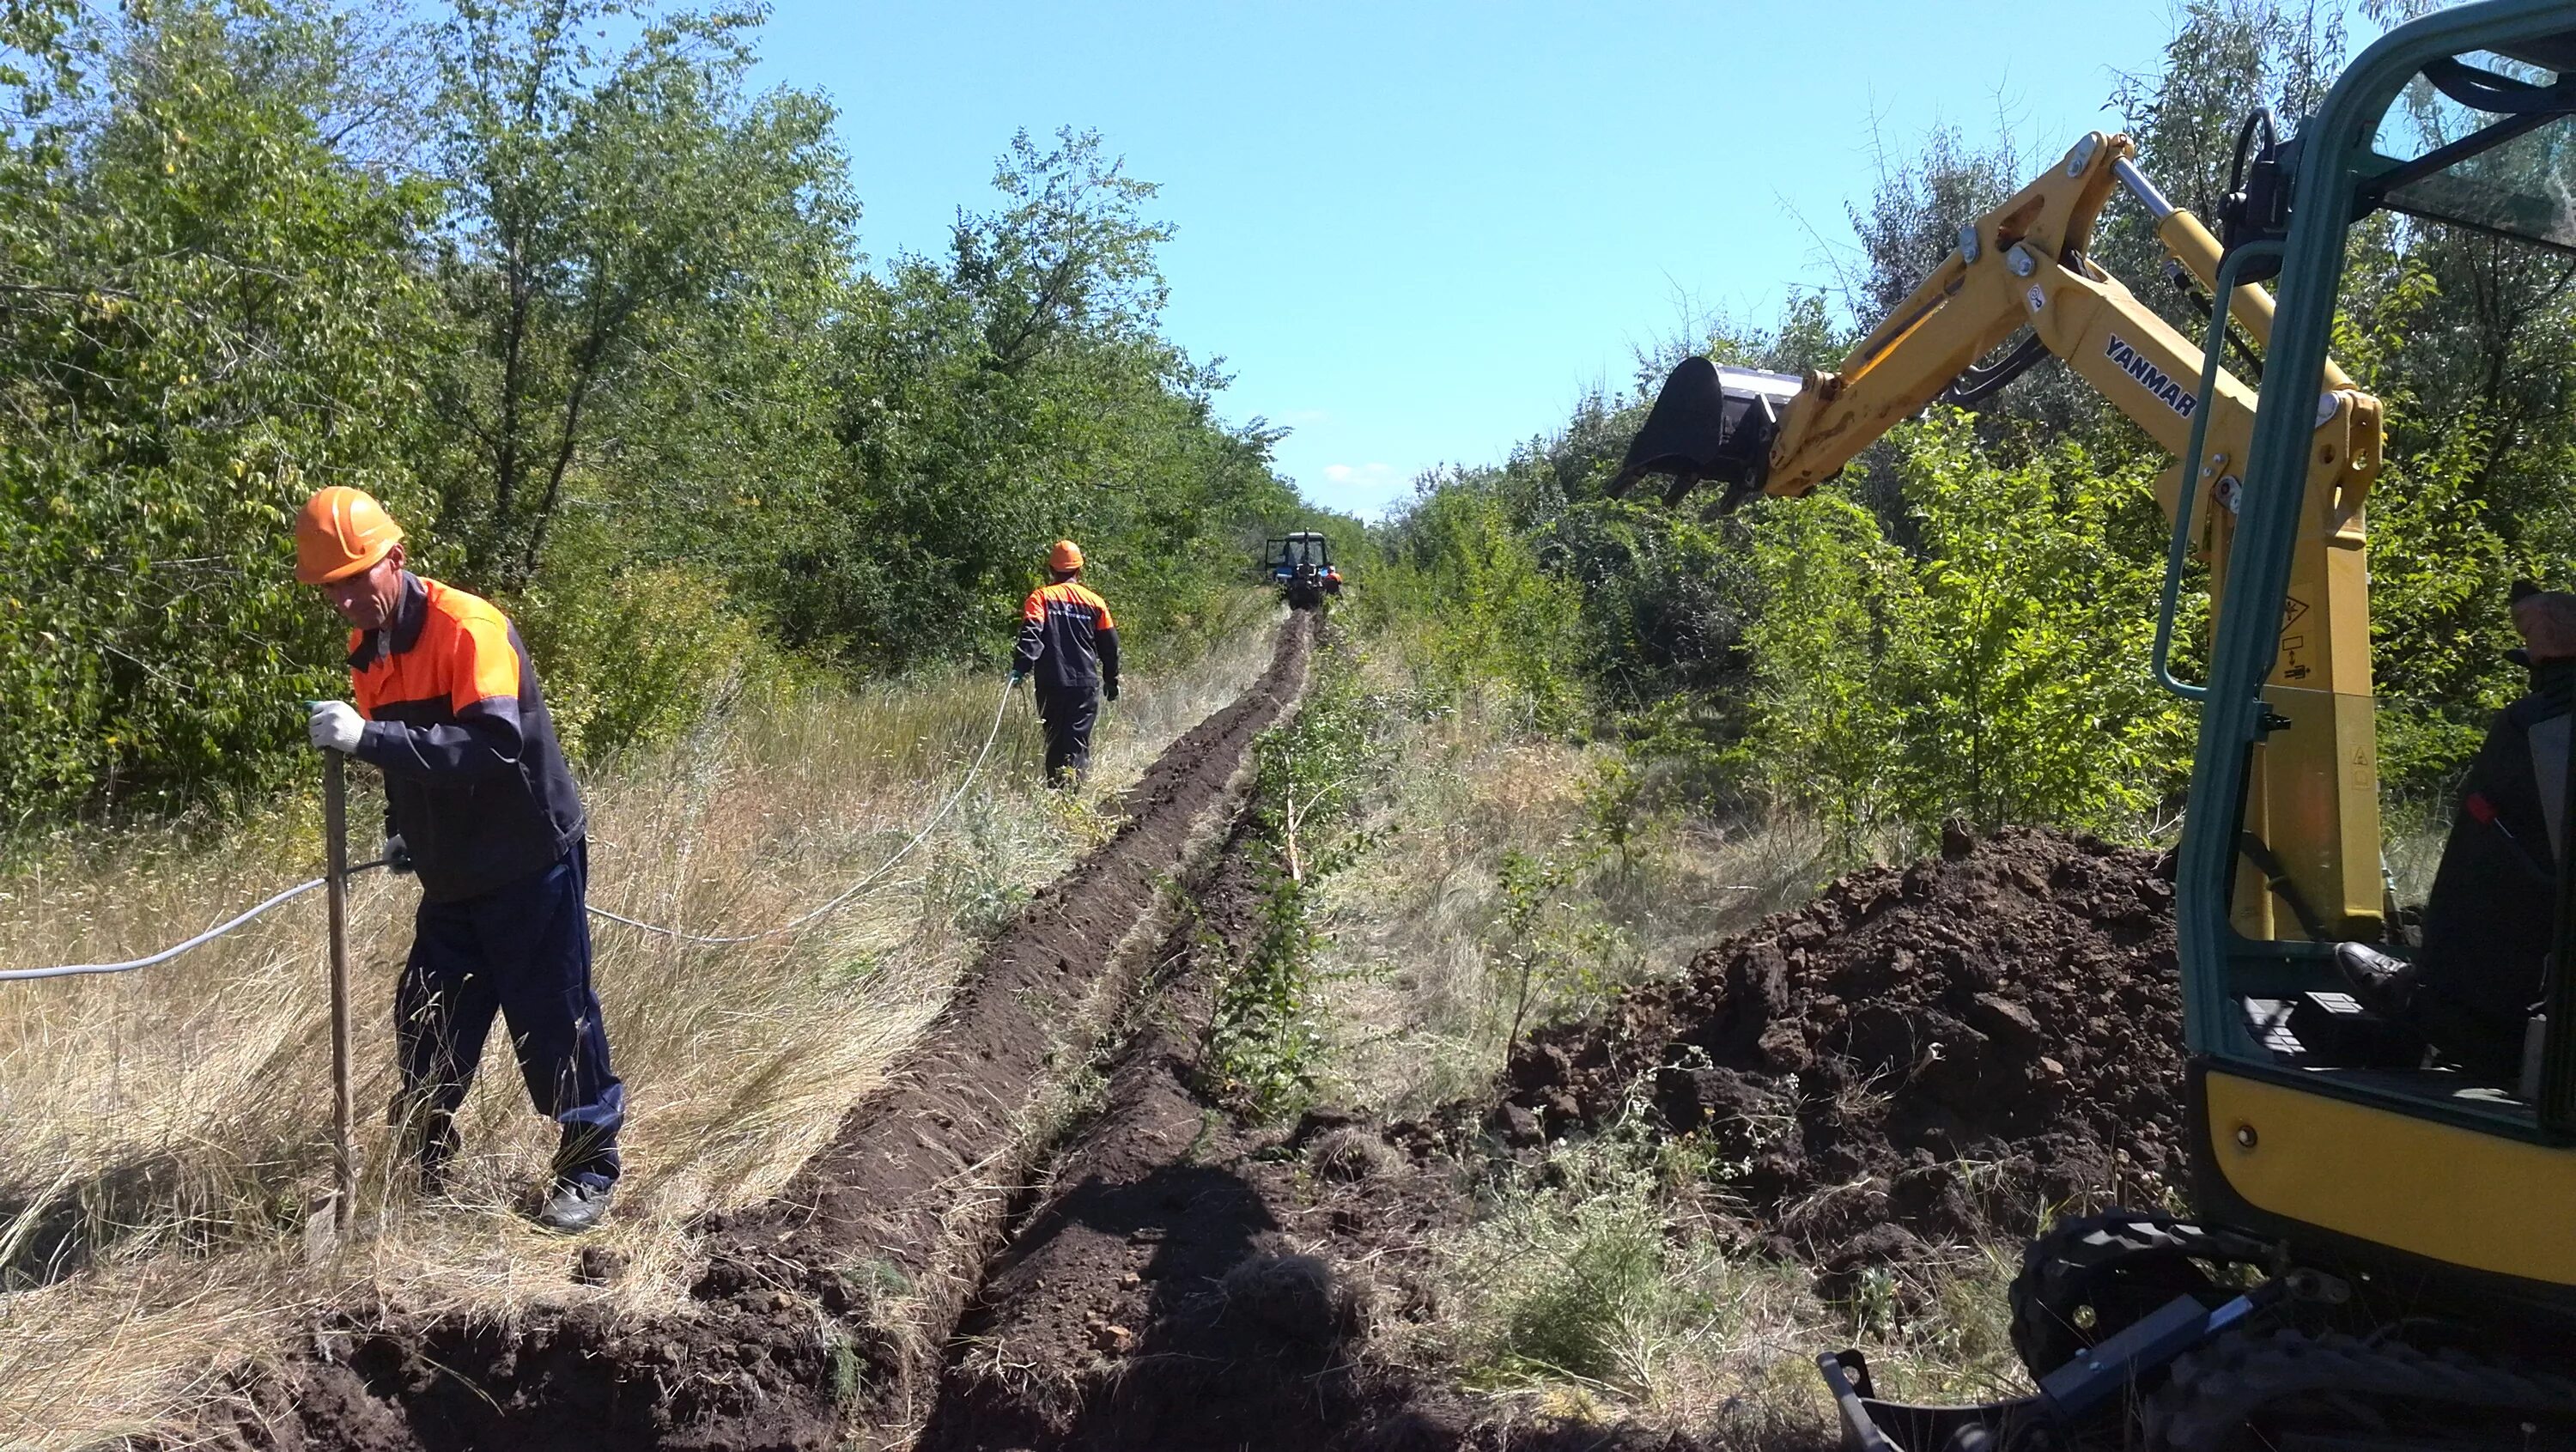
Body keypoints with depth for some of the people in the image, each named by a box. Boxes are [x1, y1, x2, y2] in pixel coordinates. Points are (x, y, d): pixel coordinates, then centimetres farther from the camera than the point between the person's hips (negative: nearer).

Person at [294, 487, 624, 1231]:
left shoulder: (469, 629, -21)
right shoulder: (368, 647, 5)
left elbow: (492, 746, -35)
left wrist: (367, 736, -39)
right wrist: (400, 829, 7)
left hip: (530, 863, -8)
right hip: (451, 876, 8)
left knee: (553, 1022, 0)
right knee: (427, 1028, 11)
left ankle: (589, 1168, 14)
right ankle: (420, 1168, 26)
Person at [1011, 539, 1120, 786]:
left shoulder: (1041, 597, 1)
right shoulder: (1095, 602, 8)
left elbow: (1031, 635, -15)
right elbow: (1110, 645, 13)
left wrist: (1020, 667, -22)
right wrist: (1112, 681, 24)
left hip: (1051, 684, 0)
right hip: (1086, 683, 0)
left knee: (1054, 739, 12)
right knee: (1079, 742, -1)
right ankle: (1074, 782, -19)